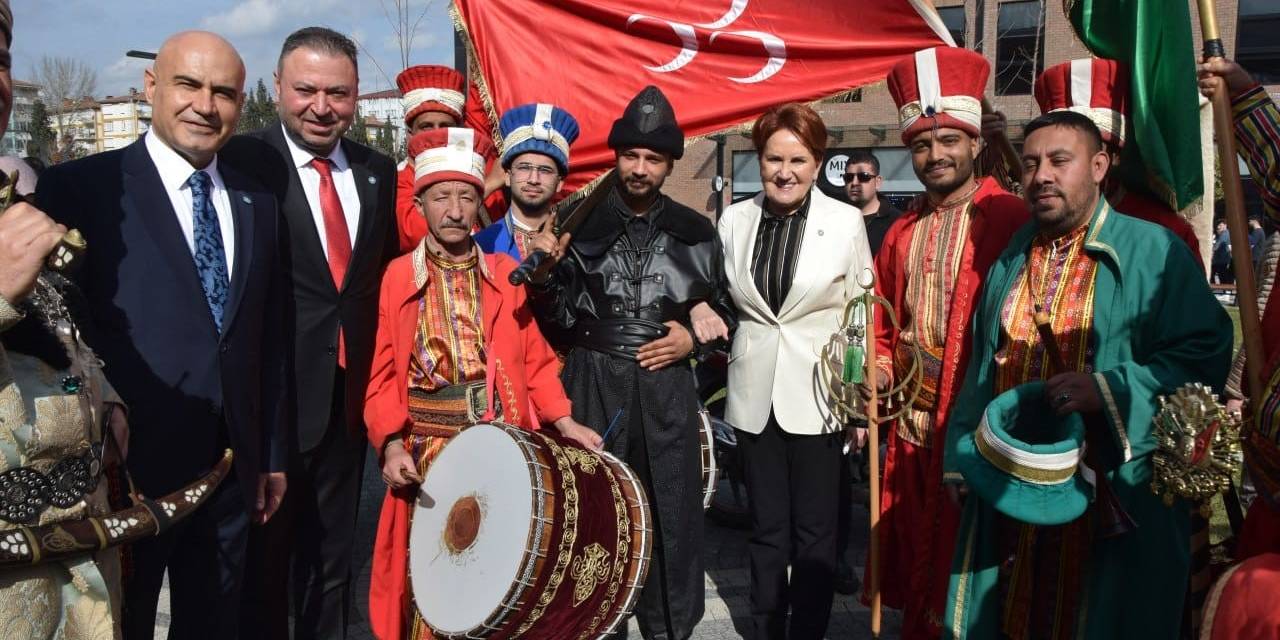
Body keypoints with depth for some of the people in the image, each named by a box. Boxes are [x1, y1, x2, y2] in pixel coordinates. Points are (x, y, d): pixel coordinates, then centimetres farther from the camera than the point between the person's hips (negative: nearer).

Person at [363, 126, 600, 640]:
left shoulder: (508, 274, 5)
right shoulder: (396, 277, 1)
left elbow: (536, 359, 6)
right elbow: (383, 373, -1)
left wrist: (562, 420, -5)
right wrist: (392, 442, -12)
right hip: (426, 453, -1)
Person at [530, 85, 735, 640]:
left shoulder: (695, 232, 5)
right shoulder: (582, 222, 2)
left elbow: (724, 310, 14)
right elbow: (561, 314, 0)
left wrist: (693, 340, -4)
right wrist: (548, 270, -17)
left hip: (667, 386, 1)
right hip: (593, 383, 0)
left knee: (670, 514, 5)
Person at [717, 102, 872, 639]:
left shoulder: (846, 222, -7)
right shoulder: (734, 220, 2)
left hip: (819, 393, -2)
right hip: (755, 394, 3)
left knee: (815, 531, 7)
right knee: (766, 529, 14)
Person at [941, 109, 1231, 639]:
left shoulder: (1152, 251, -4)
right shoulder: (1011, 260, 12)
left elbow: (1203, 355, -11)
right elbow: (980, 370, 14)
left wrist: (1108, 388, -23)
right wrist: (961, 462, 8)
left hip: (1113, 503, -5)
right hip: (1006, 491, 5)